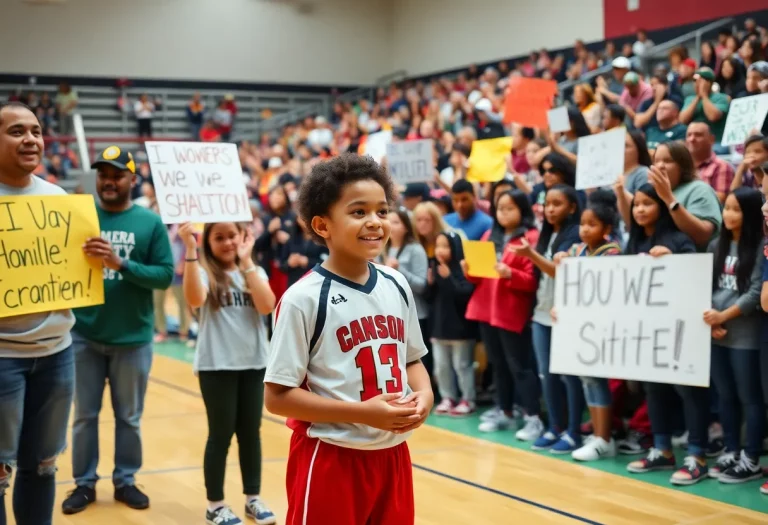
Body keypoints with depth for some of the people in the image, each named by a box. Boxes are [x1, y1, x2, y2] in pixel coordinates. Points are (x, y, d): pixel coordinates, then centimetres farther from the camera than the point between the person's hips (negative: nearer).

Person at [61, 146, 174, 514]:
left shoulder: (150, 223, -3)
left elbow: (165, 275, -9)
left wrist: (121, 264, -20)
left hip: (132, 337, -1)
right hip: (84, 335, 1)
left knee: (129, 416, 13)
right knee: (85, 414, 11)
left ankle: (125, 480, 27)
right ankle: (84, 483, 24)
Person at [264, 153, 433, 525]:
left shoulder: (397, 286, 3)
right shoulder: (304, 298, -15)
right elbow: (277, 396, -14)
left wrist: (424, 394, -6)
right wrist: (362, 412, -21)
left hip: (391, 454, 6)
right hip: (329, 458, -5)